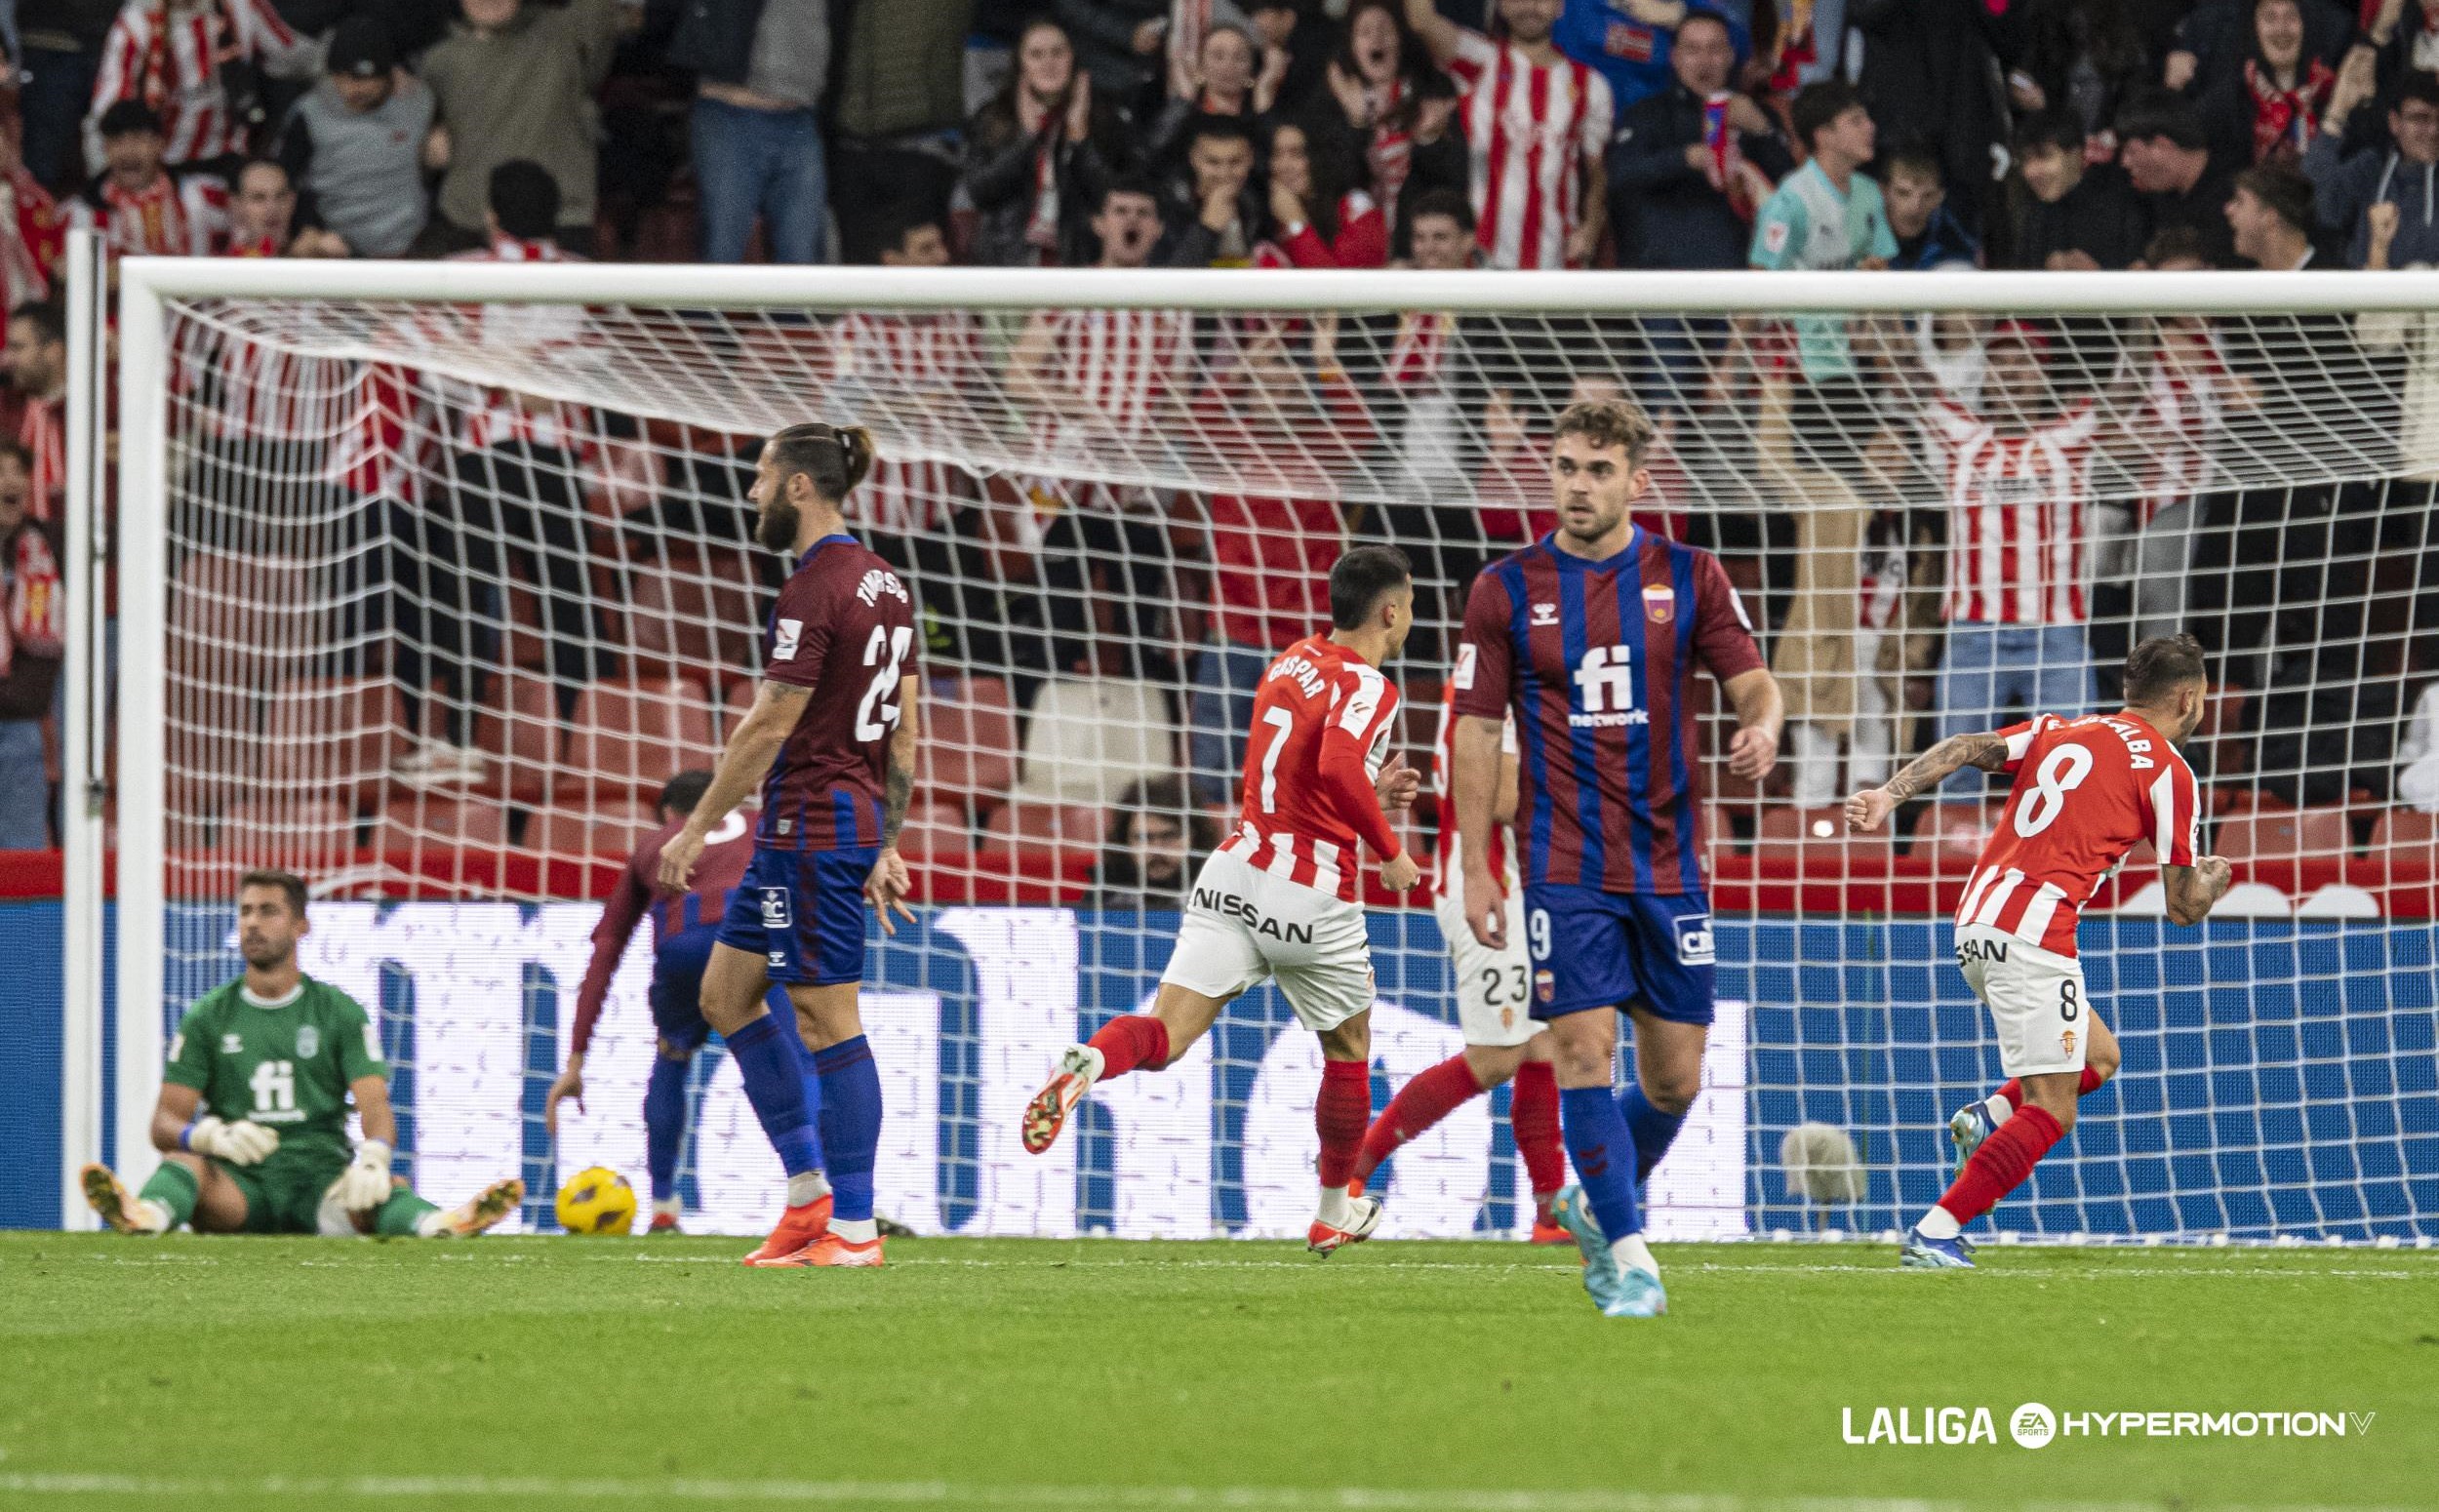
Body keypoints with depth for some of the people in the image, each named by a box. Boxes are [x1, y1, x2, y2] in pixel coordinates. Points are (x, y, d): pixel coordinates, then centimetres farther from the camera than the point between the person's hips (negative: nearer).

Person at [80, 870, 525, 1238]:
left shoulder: (341, 1013, 11)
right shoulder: (206, 1018, 12)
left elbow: (375, 1106, 0)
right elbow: (165, 1123, 6)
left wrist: (374, 1157, -25)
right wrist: (211, 1135, -19)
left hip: (322, 1179, 0)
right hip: (238, 1184, 0)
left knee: (385, 1189, -33)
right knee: (183, 1162, -33)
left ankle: (441, 1225, -65)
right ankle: (144, 1218, -67)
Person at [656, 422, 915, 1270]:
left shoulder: (813, 590, -16)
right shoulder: (882, 585, 13)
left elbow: (768, 728, -17)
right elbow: (902, 731, 16)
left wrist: (697, 828, -12)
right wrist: (887, 845, 21)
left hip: (811, 827, -10)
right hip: (858, 821, 10)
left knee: (829, 1024, -5)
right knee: (724, 994, 15)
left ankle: (853, 1227, -2)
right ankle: (809, 1192, 14)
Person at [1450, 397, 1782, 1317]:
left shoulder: (1688, 578, 4)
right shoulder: (1507, 591, 1)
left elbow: (1752, 682, 2)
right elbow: (1476, 730, 3)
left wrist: (1761, 729, -23)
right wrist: (1477, 868, -3)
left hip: (1668, 862, 2)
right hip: (1564, 868, -2)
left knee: (1674, 1077, 5)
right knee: (1585, 1053, -12)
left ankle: (1596, 1204, 31)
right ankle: (1629, 1258, -6)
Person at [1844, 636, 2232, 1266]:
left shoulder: (2058, 731, 19)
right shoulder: (2168, 772, 1)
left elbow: (1965, 749, 5)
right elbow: (2184, 907, 4)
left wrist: (1890, 794, -4)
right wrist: (2212, 882, 25)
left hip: (1976, 925, 8)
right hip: (2034, 935, -8)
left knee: (2099, 1056, 23)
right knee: (2051, 1112, -6)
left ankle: (1991, 1116, 0)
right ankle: (1934, 1234, -17)